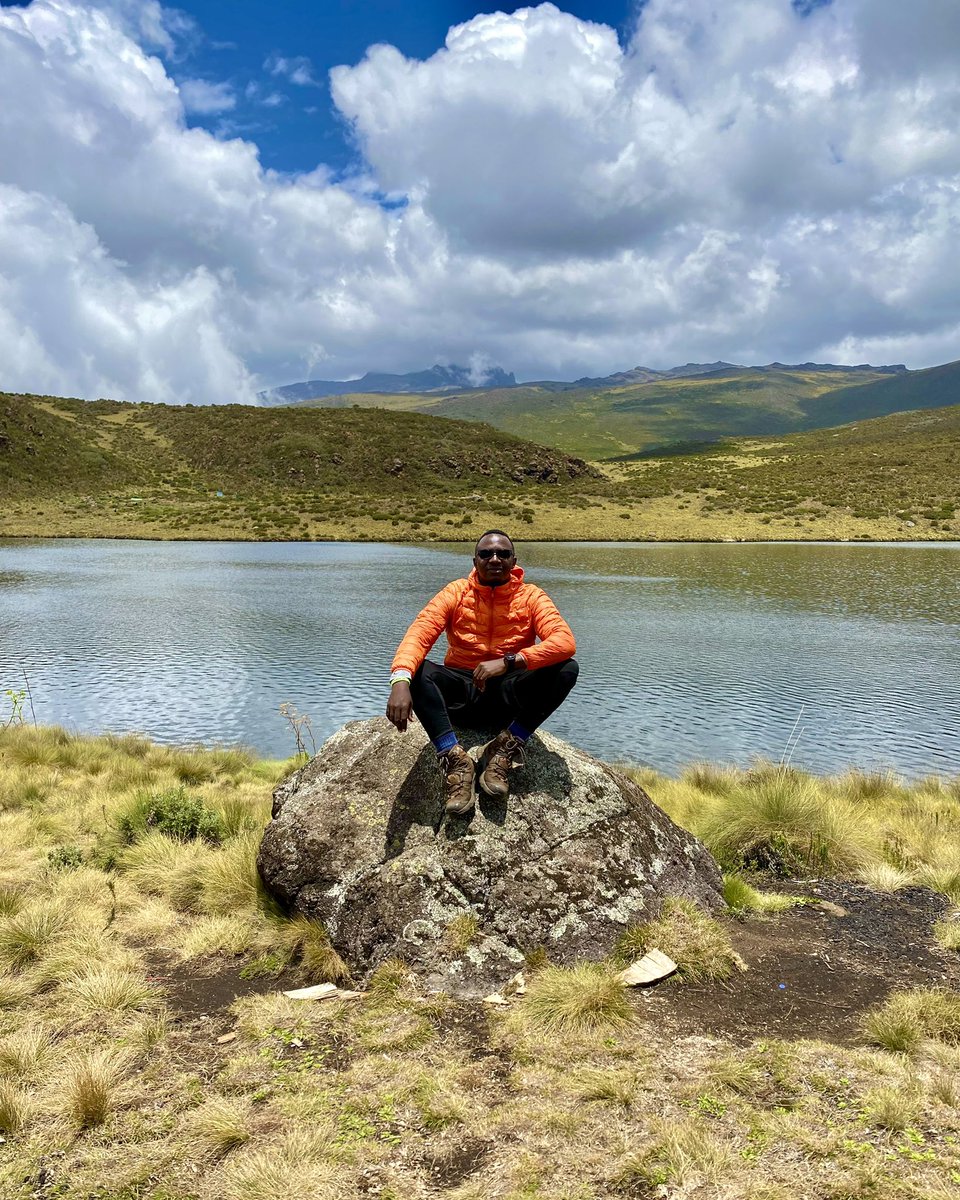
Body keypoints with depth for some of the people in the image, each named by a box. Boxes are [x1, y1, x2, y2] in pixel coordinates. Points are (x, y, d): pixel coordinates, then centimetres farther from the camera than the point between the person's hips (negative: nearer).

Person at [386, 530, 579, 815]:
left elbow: (565, 642, -20)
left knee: (567, 669, -25)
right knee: (413, 669, -26)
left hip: (509, 699, 0)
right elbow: (419, 633, -17)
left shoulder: (531, 597, -3)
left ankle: (505, 750, -21)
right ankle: (454, 758, -30)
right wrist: (401, 681, -38)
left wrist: (508, 662, -33)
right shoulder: (456, 593, -2)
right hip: (461, 696, 0)